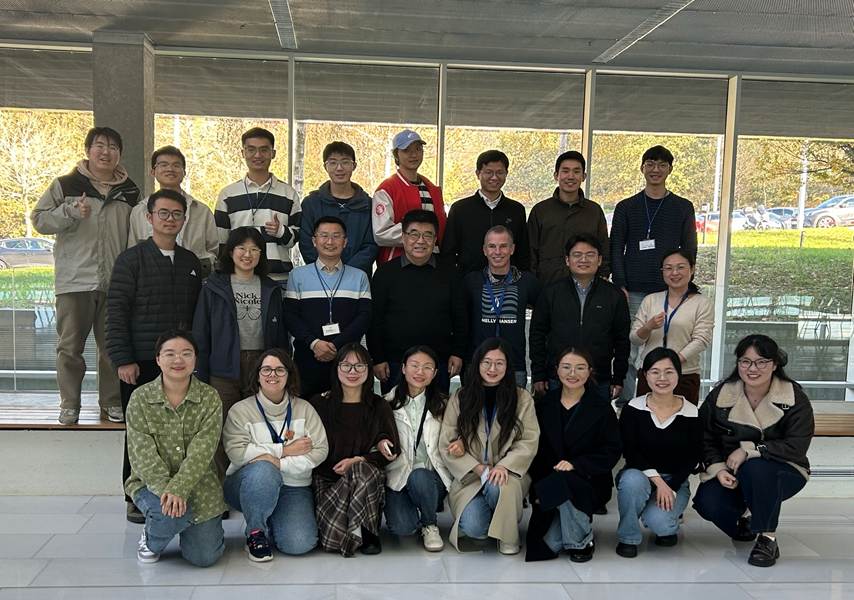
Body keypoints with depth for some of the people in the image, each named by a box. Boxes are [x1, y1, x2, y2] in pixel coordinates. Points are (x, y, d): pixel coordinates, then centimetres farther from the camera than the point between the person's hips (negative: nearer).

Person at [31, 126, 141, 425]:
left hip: (116, 283, 2)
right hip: (74, 280, -2)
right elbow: (38, 219, 3)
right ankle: (69, 405, 16)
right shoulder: (65, 185, 5)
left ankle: (112, 402, 21)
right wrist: (70, 212, -14)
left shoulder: (129, 191, 12)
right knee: (70, 347, 3)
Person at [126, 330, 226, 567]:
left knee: (204, 557, -8)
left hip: (198, 484, 1)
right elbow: (143, 454, -11)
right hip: (151, 483, 0)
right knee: (168, 512, -33)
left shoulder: (210, 398, -5)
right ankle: (151, 540, 4)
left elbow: (201, 452, -14)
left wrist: (178, 490, -27)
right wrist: (165, 489, -25)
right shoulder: (140, 398, -4)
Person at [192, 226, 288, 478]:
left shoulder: (271, 290, 11)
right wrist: (201, 379, -4)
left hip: (262, 368, 2)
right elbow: (201, 335, 2)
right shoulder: (213, 287, 4)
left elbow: (281, 336, 12)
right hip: (224, 372, -2)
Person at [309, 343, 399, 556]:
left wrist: (358, 461, -11)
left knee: (361, 471, -38)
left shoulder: (379, 407, 10)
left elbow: (392, 451, 4)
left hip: (369, 474, 1)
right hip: (328, 479, -1)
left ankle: (363, 531, -18)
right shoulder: (320, 404, 8)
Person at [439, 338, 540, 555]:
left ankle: (508, 534, -5)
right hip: (468, 476, 1)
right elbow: (447, 443, 0)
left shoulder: (522, 398, 4)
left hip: (509, 473, 0)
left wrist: (504, 465, -19)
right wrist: (479, 469, -12)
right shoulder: (460, 398, 4)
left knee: (499, 486, -37)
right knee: (473, 528, -25)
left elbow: (529, 442, -2)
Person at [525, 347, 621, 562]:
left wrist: (575, 464, -21)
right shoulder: (544, 405, 6)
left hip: (590, 483, -2)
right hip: (548, 485, 2)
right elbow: (535, 450, 6)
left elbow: (611, 452, -6)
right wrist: (537, 488, -6)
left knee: (562, 482, -37)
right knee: (550, 544, -20)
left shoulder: (601, 409, -2)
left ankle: (582, 541, -12)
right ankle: (579, 521, 13)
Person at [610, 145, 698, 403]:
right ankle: (626, 403, 8)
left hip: (670, 293, 0)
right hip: (633, 293, 0)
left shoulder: (683, 208, 10)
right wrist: (620, 286, -5)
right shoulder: (626, 207, 9)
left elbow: (689, 251, 9)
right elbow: (616, 249, 6)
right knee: (628, 353, -1)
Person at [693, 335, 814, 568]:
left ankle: (768, 538, -15)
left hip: (782, 474, -3)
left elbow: (797, 446, -19)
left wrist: (749, 450, -26)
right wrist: (718, 468, -18)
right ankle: (743, 520, 13)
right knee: (707, 502, -26)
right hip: (729, 473, 3)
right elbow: (706, 439, 0)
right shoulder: (720, 394, -4)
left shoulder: (794, 397, -11)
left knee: (756, 468, -38)